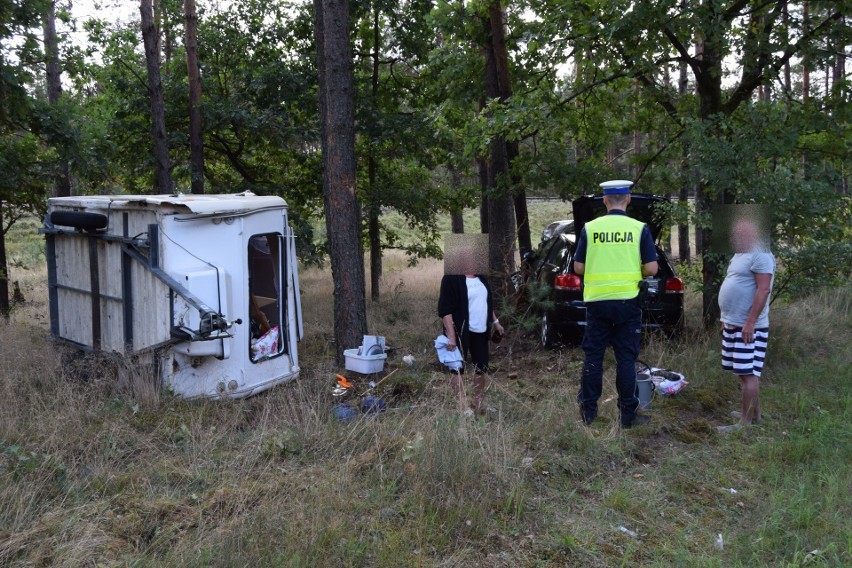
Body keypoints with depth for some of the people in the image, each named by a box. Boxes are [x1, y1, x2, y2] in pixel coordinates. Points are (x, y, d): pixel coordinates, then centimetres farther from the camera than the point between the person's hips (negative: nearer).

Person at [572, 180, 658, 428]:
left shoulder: (589, 228, 0)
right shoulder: (640, 229, -2)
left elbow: (578, 268, 2)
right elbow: (652, 269, -5)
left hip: (596, 301, 1)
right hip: (628, 301, -1)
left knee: (593, 356, 9)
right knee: (626, 358, 6)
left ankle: (588, 410, 16)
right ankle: (628, 414, 11)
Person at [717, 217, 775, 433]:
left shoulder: (760, 256, -14)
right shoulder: (739, 255, 18)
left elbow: (763, 289, -21)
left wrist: (750, 322, -25)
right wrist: (727, 320, 23)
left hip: (748, 327, -10)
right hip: (733, 325, 10)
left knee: (748, 374, -7)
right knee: (744, 372, 16)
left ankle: (745, 422, -4)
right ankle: (754, 414, 26)